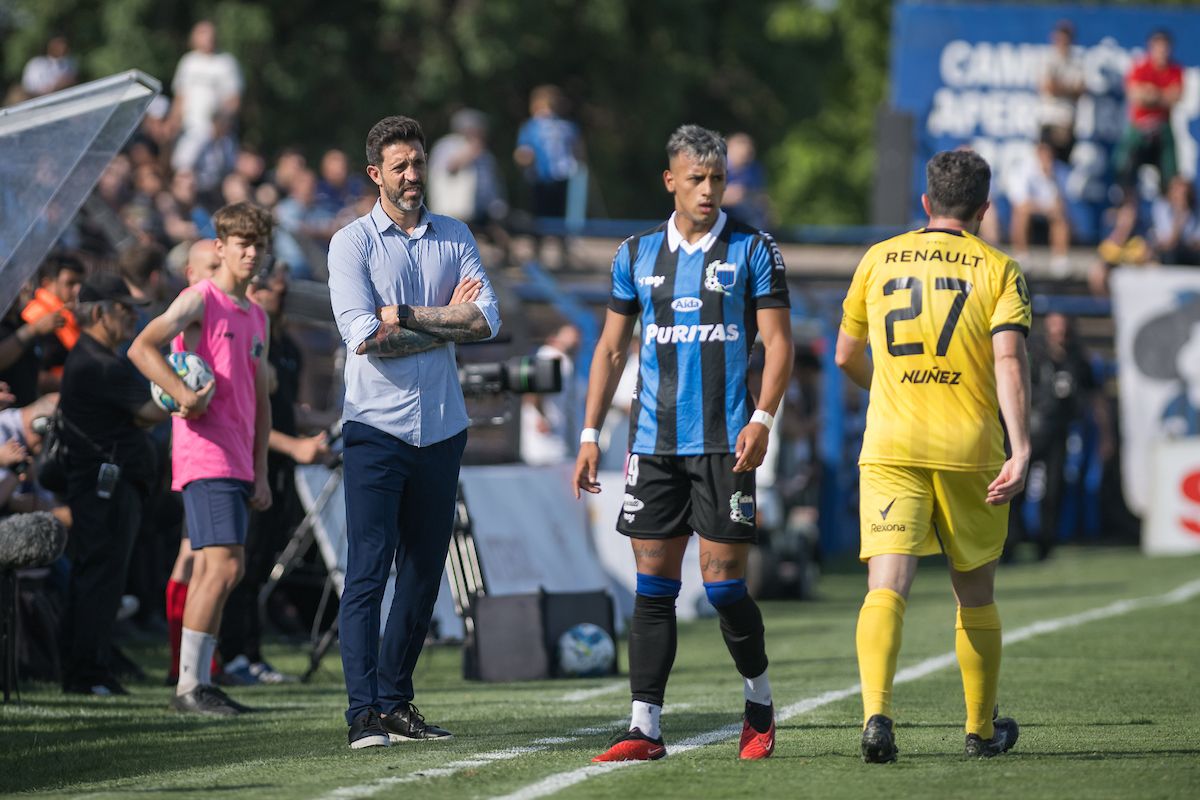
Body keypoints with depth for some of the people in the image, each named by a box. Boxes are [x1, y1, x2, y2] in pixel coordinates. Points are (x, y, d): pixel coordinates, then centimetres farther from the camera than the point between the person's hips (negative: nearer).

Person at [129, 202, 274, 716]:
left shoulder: (256, 318, 19)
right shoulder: (200, 300, -4)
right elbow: (141, 348, -17)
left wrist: (261, 474, 17)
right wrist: (183, 394, -27)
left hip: (237, 461, 8)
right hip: (205, 455, -8)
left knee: (211, 571, 8)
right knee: (225, 564, -15)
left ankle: (199, 684, 10)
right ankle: (189, 685, -14)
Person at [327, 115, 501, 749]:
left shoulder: (454, 238, 10)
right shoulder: (352, 242, -1)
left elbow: (486, 321, -3)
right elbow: (363, 337, -13)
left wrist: (404, 315, -9)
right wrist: (446, 320, -7)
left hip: (441, 429, 4)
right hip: (376, 427, -4)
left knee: (424, 572, 7)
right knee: (368, 571, -9)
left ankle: (395, 700, 17)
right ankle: (364, 713, -11)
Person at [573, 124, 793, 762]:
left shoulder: (752, 250, 1)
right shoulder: (637, 254, 11)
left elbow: (778, 341, -1)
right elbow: (612, 348, 16)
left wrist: (762, 418, -14)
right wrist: (590, 434, 9)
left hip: (724, 440, -3)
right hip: (653, 441, 3)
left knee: (723, 583, -4)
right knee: (654, 586, 1)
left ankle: (760, 706, 17)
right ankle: (644, 728, 1)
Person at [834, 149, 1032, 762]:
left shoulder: (878, 260, 9)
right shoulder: (999, 269, 2)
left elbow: (846, 357, 17)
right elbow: (1009, 360, -12)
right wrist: (1021, 451, -17)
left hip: (890, 447, 1)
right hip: (970, 447, 0)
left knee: (886, 586, -10)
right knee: (975, 594, 15)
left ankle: (876, 714, -31)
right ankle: (982, 729, 27)